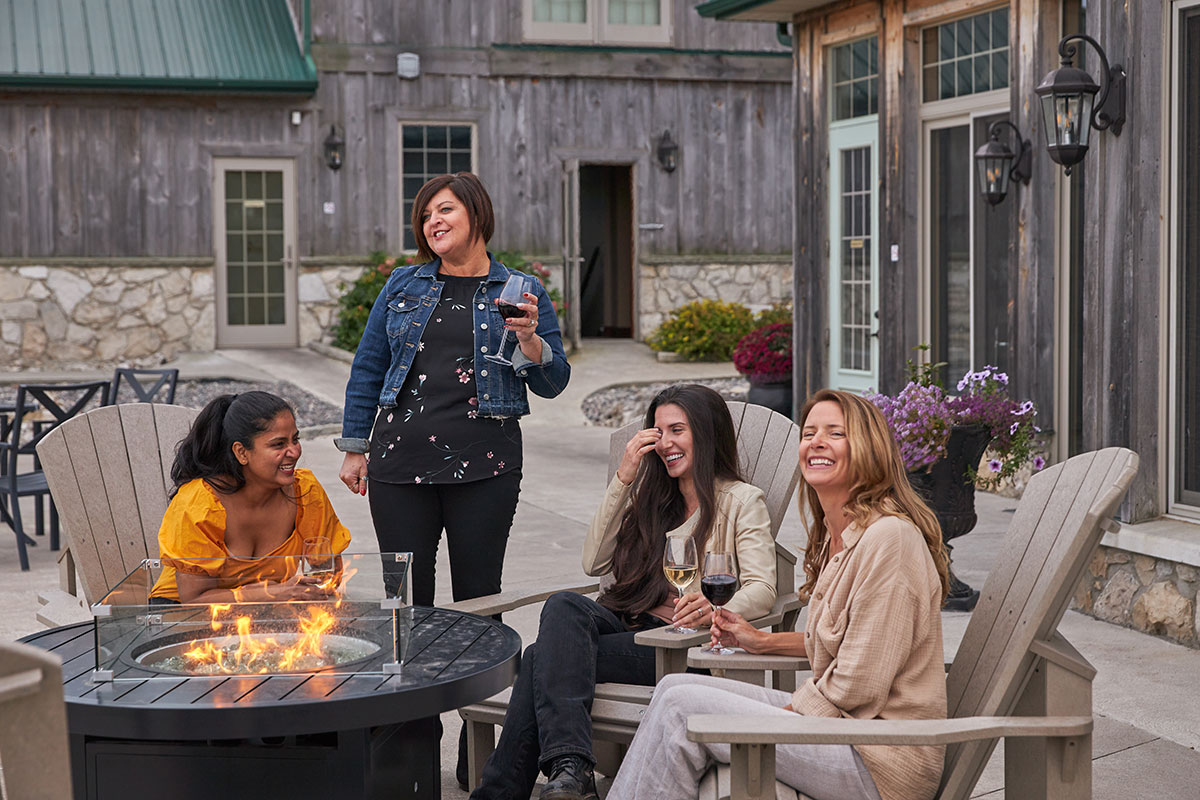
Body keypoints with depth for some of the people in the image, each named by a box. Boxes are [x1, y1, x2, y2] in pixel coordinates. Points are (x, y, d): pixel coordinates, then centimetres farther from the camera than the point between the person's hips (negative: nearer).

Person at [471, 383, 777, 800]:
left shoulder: (741, 500, 7)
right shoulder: (651, 496, 24)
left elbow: (761, 591, -8)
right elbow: (594, 563, 11)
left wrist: (714, 609, -32)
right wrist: (623, 479, 4)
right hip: (621, 621, 5)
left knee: (544, 657, -27)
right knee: (563, 606, -32)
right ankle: (570, 765, -44)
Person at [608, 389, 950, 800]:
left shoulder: (889, 537, -19)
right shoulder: (834, 535, 13)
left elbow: (859, 683, -20)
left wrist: (778, 720, -10)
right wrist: (762, 641, 17)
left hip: (880, 763, -9)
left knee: (682, 706, -13)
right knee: (676, 686, 2)